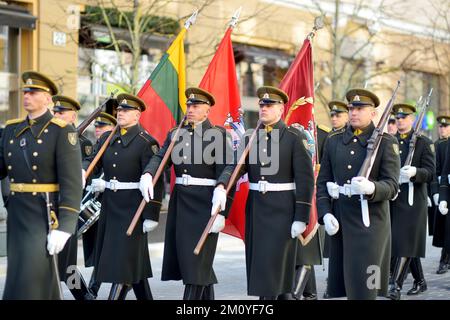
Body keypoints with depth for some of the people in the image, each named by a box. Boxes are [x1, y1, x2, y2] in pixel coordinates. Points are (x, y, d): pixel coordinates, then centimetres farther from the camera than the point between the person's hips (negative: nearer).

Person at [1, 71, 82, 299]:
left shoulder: (62, 131, -8)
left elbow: (72, 183, -13)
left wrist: (63, 227, -19)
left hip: (44, 214, -6)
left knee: (29, 282, -11)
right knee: (43, 278, 15)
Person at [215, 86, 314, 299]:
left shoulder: (295, 137, -5)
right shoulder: (250, 138, 10)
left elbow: (305, 179, -8)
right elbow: (235, 166, -3)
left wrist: (301, 218, -13)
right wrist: (221, 185, -25)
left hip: (282, 210, -5)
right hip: (256, 208, 6)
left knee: (273, 264, -8)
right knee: (257, 264, 10)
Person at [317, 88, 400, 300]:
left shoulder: (386, 142, -2)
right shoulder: (333, 141, 10)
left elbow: (392, 185, -9)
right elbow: (322, 181, 9)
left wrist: (371, 188, -30)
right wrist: (325, 214, -4)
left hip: (370, 222, -4)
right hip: (339, 220, 4)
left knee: (363, 284, -6)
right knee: (340, 281, 9)